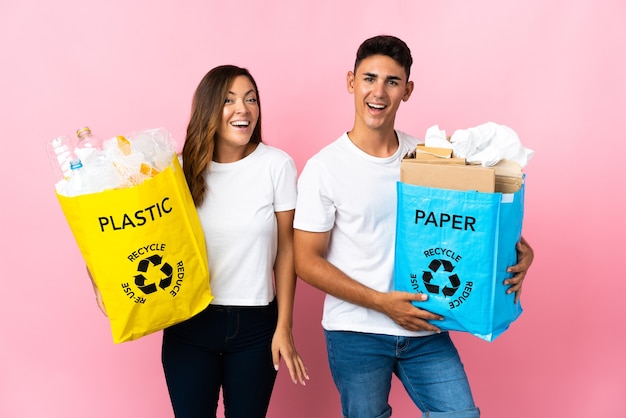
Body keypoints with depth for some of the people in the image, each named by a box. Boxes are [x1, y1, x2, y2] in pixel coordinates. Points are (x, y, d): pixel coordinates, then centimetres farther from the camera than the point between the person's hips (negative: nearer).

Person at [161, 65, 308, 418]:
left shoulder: (277, 165, -8)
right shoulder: (184, 167, -2)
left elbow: (286, 248, -2)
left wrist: (284, 327, -1)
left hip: (254, 324, -1)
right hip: (189, 324, 1)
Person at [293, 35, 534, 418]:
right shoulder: (324, 168, -9)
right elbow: (307, 261, -8)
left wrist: (516, 246, -8)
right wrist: (381, 302, -16)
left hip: (425, 329, 3)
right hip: (356, 332, -3)